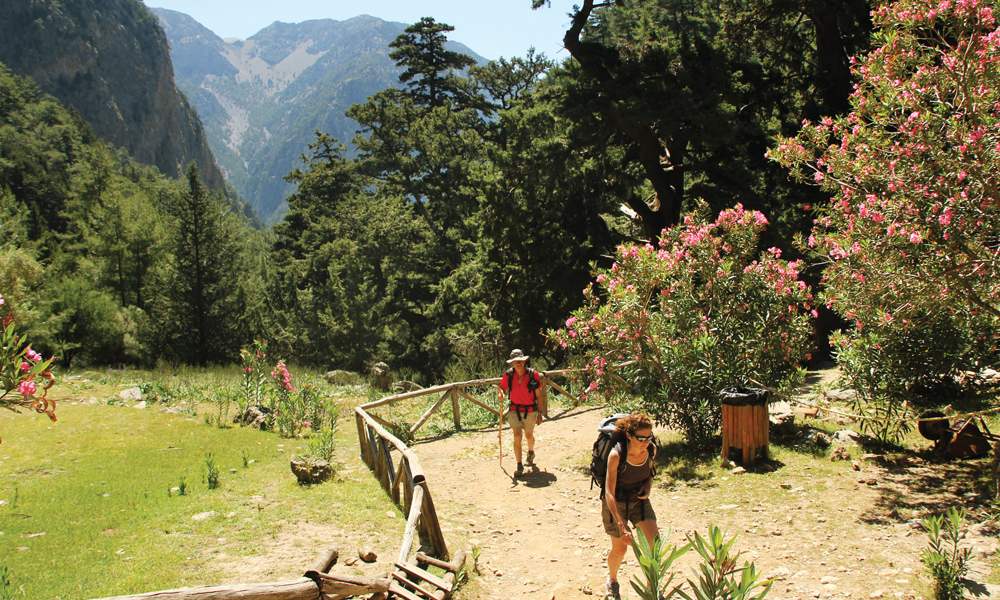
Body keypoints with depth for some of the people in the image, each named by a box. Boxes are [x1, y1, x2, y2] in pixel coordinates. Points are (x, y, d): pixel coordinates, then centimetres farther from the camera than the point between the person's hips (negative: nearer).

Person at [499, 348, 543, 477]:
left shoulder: (533, 374, -11)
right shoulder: (509, 375, -9)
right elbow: (503, 389, 3)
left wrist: (540, 413, -1)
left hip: (530, 411, 0)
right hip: (514, 410, 0)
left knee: (529, 435, 18)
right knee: (517, 436, -13)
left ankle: (531, 452, 52)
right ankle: (519, 465, -3)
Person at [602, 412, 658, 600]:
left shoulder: (651, 449, -15)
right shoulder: (616, 455, -30)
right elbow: (609, 492, -30)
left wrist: (648, 486, -11)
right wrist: (621, 524, -37)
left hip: (639, 499, 4)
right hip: (617, 502, -4)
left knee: (655, 541, -11)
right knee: (620, 549, 8)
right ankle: (612, 580, 40)